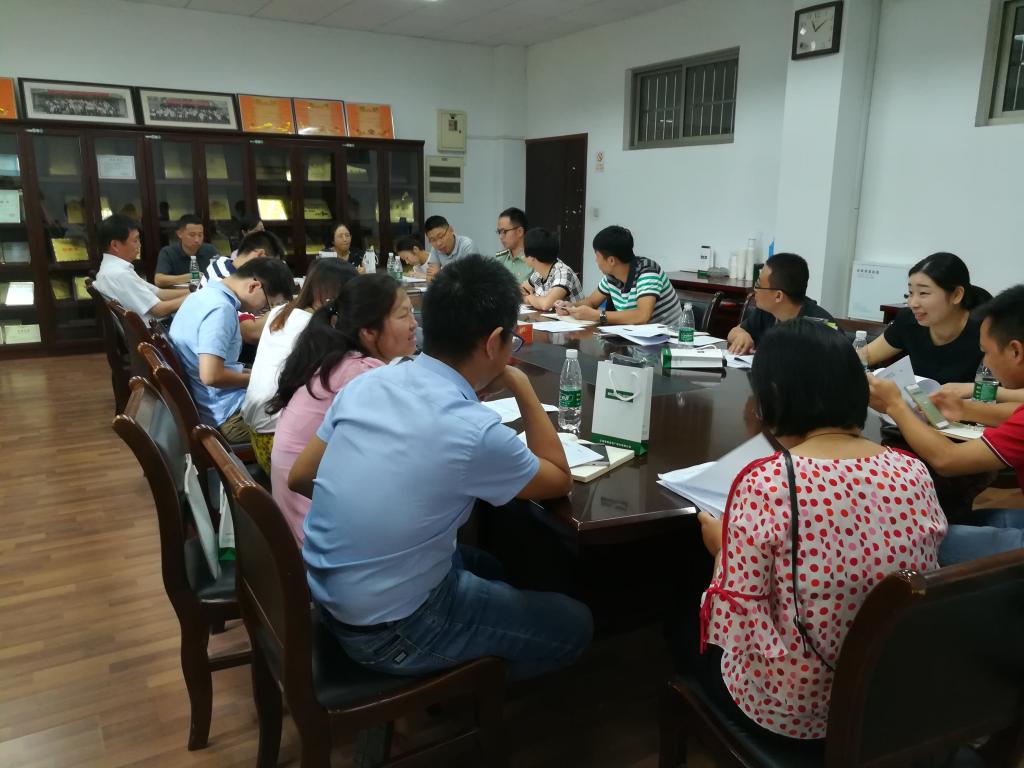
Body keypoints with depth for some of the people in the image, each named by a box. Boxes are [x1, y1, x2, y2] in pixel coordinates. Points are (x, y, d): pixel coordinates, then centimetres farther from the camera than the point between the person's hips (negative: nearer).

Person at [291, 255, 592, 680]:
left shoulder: (364, 383, -7)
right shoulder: (473, 431, -27)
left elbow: (299, 478, 6)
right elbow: (560, 479, -7)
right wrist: (523, 388, -2)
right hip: (388, 631, -7)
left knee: (490, 567, 30)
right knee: (573, 624, 10)